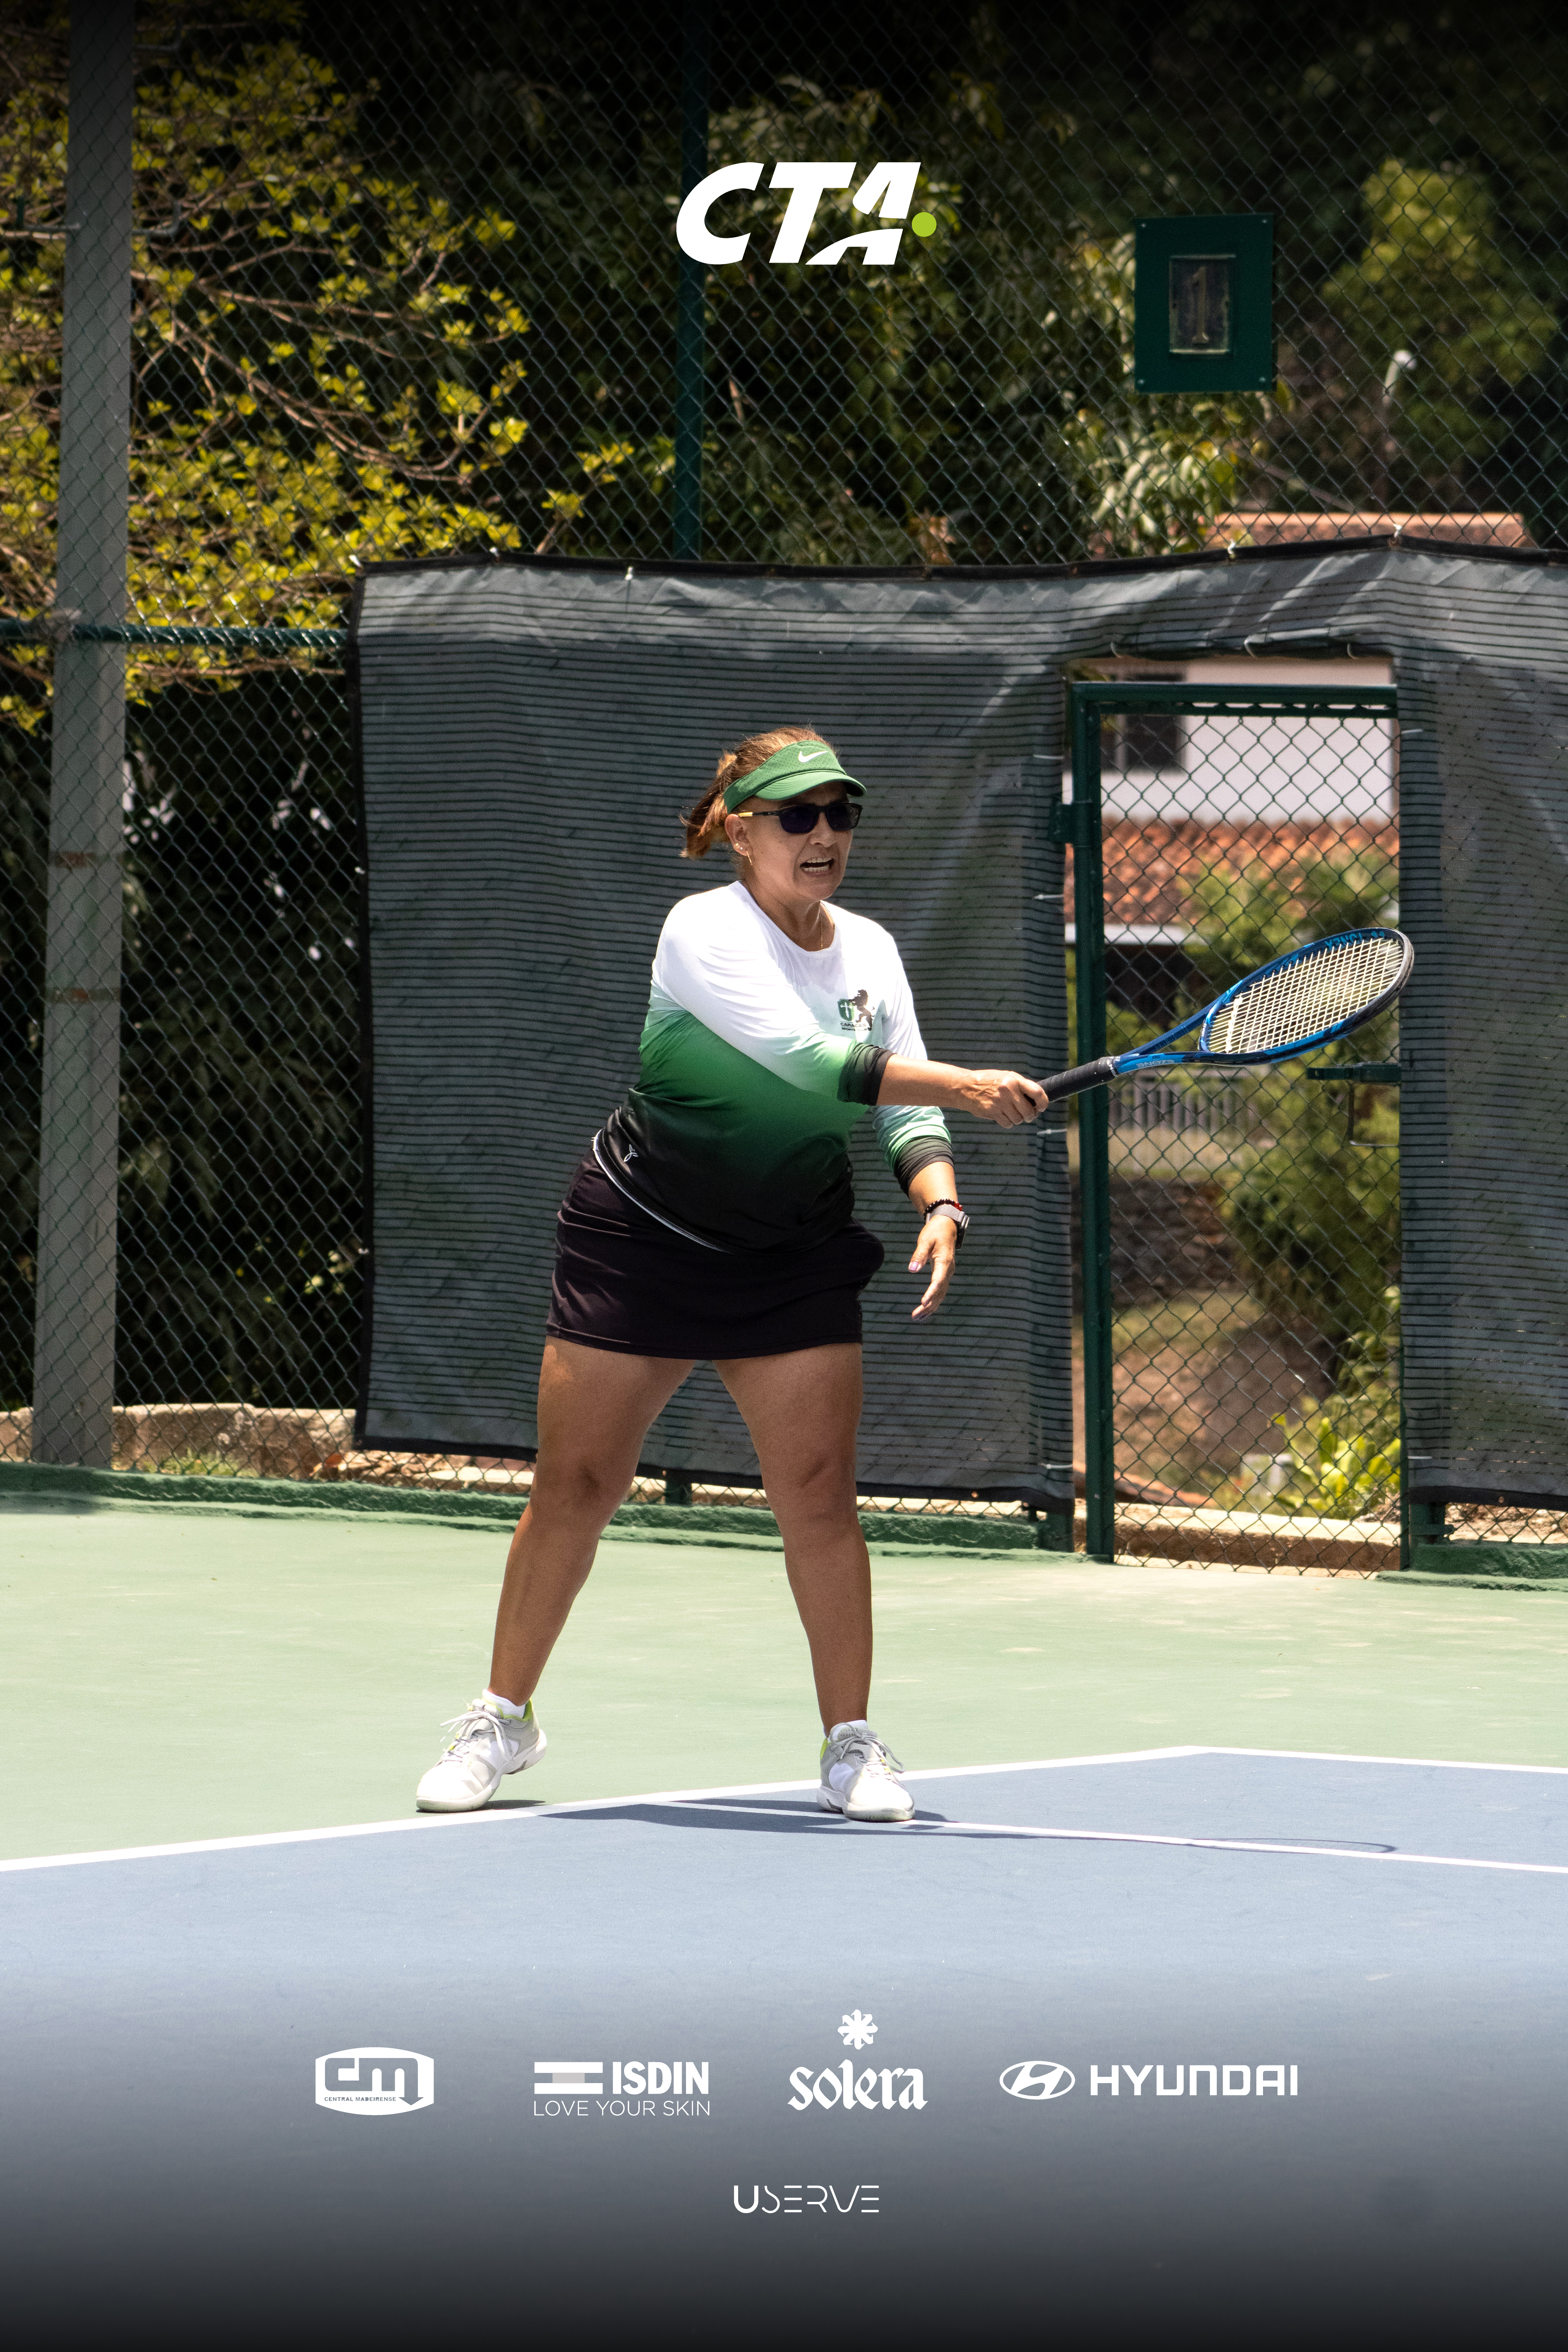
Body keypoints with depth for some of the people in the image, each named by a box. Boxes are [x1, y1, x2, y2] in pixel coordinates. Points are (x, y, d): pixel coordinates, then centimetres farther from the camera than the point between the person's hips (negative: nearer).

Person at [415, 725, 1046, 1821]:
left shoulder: (870, 949, 2)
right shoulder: (705, 932, -17)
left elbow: (903, 1112, 1)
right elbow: (813, 1061, -29)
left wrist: (941, 1204, -19)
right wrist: (962, 1085, -36)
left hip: (798, 1260, 4)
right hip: (642, 1240, -4)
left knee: (821, 1494, -6)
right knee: (575, 1488, 2)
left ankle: (853, 1745, 4)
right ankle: (503, 1719, 18)